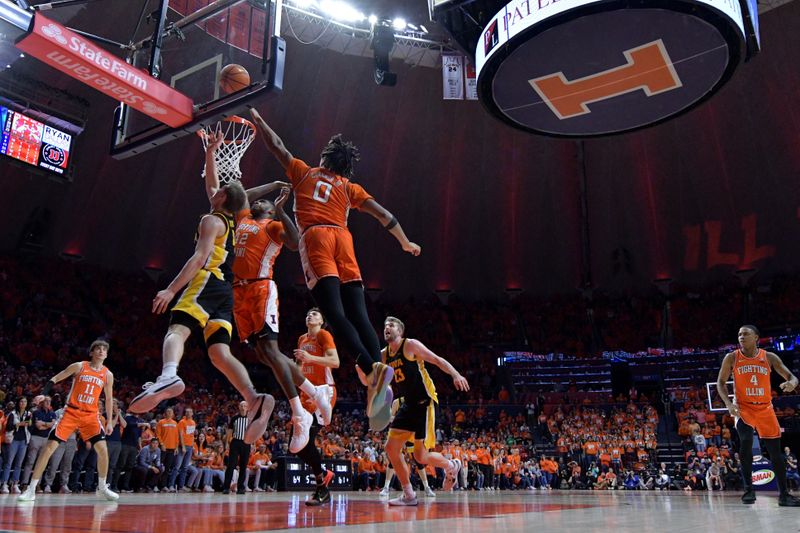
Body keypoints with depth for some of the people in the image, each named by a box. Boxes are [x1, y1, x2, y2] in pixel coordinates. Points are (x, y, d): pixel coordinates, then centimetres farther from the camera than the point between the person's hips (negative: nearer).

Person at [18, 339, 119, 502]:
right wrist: (43, 394, -13)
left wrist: (109, 421, 9)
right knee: (49, 447, -9)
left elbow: (109, 399, 13)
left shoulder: (108, 375, 5)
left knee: (103, 449, -10)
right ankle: (31, 489, 0)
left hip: (91, 415, 2)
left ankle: (102, 488, 6)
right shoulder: (79, 366, -2)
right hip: (71, 412, -2)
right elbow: (54, 379, 3)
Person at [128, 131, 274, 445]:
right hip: (226, 292, 8)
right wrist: (210, 154, 48)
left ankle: (168, 376, -56)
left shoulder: (212, 220, 2)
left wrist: (171, 289, -19)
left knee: (176, 330, -25)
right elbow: (210, 185, 43)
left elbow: (200, 257, -14)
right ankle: (254, 400, -23)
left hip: (208, 282, -8)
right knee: (219, 352, -3)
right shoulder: (229, 221, 27)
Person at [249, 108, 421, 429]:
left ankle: (371, 369, -39)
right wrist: (405, 243, 32)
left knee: (334, 313, -18)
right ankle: (377, 377, -26)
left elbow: (276, 146, 34)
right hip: (342, 239, 2)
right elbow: (383, 215, 21)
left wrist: (257, 119, 50)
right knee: (358, 315, -7)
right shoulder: (349, 187, 27)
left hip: (315, 237, -2)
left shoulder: (304, 172, 25)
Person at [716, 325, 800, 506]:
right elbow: (720, 383, 0)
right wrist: (729, 403, -16)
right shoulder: (732, 358, -5)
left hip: (765, 409, 2)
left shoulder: (769, 357, -2)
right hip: (743, 408, -2)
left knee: (775, 451, 5)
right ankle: (749, 489, -11)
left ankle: (784, 495, 17)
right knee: (746, 442, -24)